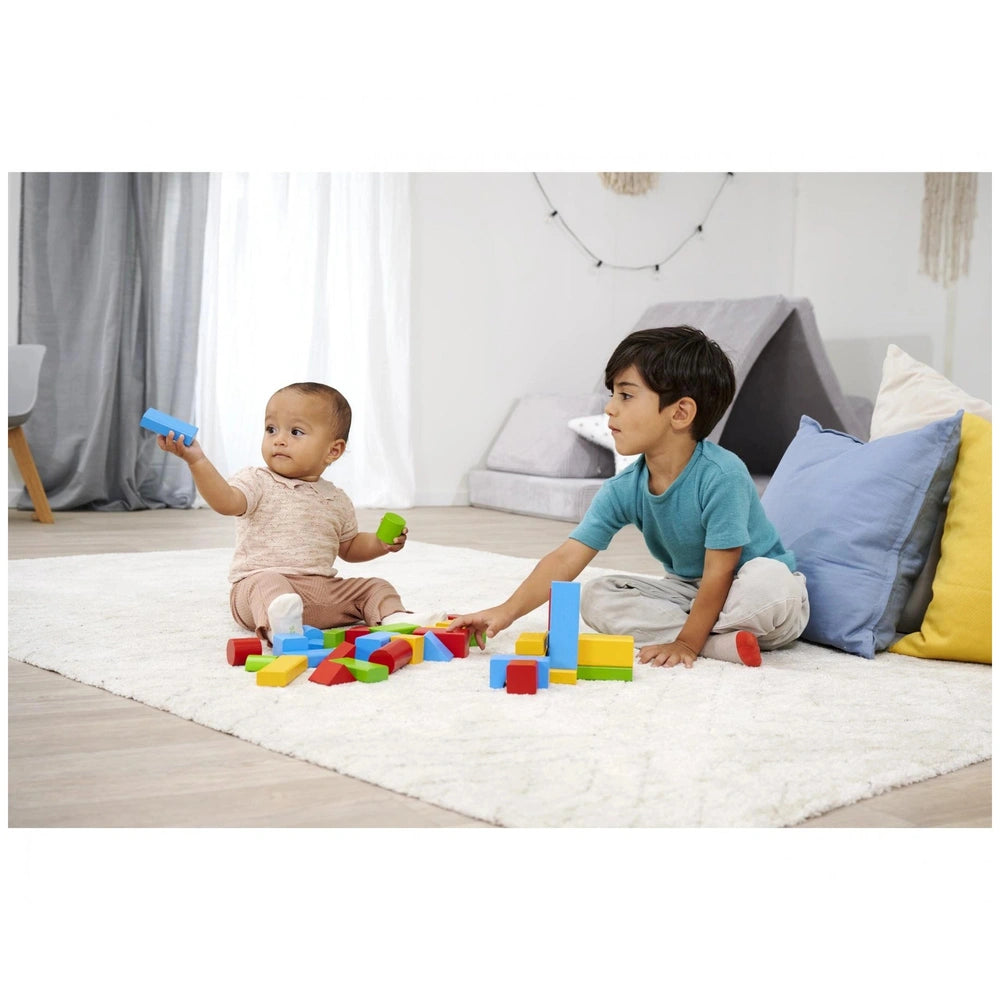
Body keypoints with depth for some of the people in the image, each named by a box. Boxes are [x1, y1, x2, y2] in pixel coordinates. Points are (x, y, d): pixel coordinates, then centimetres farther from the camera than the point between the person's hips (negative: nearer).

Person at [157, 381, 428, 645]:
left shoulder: (337, 500, 16)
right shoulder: (258, 482, 0)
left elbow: (349, 547, 30)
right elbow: (227, 501, -22)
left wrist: (381, 544, 10)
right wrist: (197, 461, -36)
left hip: (324, 590, 6)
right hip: (259, 583, -6)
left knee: (375, 587, -2)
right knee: (267, 584, -38)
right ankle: (280, 626, -66)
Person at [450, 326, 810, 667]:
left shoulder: (721, 475, -29)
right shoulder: (624, 489, -11)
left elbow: (718, 574, -25)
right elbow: (565, 559, -14)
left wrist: (687, 643, -23)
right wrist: (506, 612, -24)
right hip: (688, 592, 6)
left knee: (769, 582, -38)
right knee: (596, 598, -14)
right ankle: (722, 643, -21)